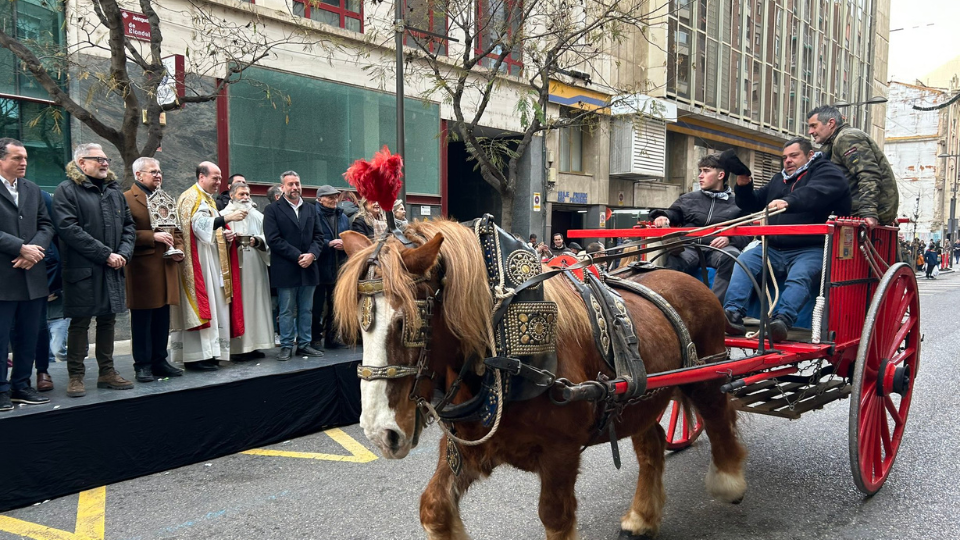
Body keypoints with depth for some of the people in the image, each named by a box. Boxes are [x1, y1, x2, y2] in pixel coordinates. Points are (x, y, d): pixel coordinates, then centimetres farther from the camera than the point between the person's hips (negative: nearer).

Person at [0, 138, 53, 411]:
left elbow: (46, 225, 10)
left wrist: (33, 249, -7)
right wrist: (22, 248, -15)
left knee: (28, 337, 11)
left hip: (33, 275, 6)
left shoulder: (32, 189, 14)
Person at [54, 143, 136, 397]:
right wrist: (106, 254, -18)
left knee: (108, 319, 12)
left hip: (113, 270, 6)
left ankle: (107, 372, 21)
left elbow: (129, 225, 13)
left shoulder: (114, 189, 14)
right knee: (80, 323, 1)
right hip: (83, 270, -6)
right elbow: (69, 229, -16)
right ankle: (76, 376, 11)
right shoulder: (67, 190, -6)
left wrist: (124, 253, -5)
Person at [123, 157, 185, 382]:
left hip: (166, 268, 7)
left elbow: (177, 230, 22)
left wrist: (179, 249, 5)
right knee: (142, 319, 1)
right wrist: (153, 237, -18)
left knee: (163, 318, 10)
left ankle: (160, 360, 19)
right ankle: (142, 365, 9)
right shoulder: (126, 199, -5)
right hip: (142, 269, -6)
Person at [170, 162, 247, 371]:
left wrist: (225, 234, 6)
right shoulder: (192, 198, -8)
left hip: (212, 261, 10)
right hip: (198, 261, -10)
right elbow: (199, 224, -23)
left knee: (213, 304, 7)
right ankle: (196, 356, -8)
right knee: (201, 303, -11)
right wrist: (226, 218, -27)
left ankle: (208, 353, 11)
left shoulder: (207, 199, 21)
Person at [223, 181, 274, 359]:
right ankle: (237, 347, 0)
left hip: (255, 267, 4)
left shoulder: (258, 216, 16)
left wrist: (257, 241, -12)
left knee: (255, 301, 4)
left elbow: (267, 238, 7)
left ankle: (253, 344, 10)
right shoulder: (225, 215, 4)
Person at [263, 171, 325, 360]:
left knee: (306, 310, 9)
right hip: (285, 270, -4)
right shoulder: (272, 210, -1)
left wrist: (311, 254, -9)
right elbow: (273, 239, -10)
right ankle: (286, 346, 10)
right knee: (287, 311, 2)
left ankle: (304, 344, 17)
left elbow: (318, 236, 10)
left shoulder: (310, 210, 15)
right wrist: (298, 256, -14)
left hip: (308, 268, 5)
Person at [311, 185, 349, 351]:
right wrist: (329, 243, -19)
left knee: (335, 306, 12)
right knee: (317, 306, 1)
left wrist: (345, 245, -7)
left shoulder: (343, 217, 13)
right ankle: (315, 339, 11)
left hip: (338, 269, 6)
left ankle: (331, 338, 22)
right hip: (319, 270, -6)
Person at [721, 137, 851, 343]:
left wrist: (788, 202, -39)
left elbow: (814, 194, -19)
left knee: (799, 276, -34)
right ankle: (732, 315, -33)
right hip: (774, 249, 6)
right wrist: (744, 186, 8)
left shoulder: (827, 173, 5)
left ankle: (781, 320, -52)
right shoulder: (779, 179, 27)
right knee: (744, 260, -20)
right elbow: (752, 205, 29)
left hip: (811, 249, -5)